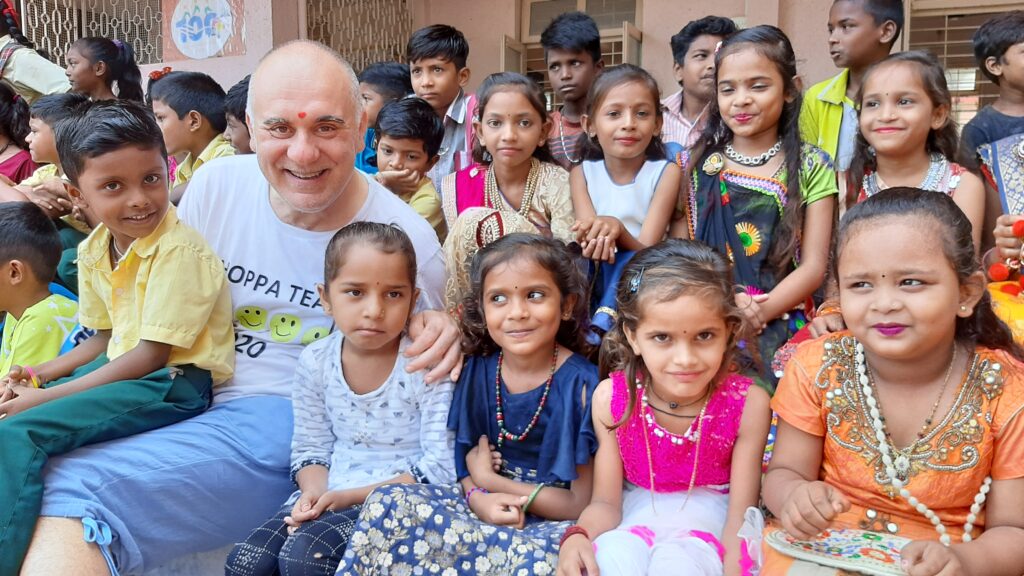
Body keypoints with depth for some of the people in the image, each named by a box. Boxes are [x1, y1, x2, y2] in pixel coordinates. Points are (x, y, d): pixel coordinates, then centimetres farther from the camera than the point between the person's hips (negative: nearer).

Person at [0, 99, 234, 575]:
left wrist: (49, 395, -18)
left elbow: (151, 355, -21)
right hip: (122, 367, 9)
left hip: (176, 381, -9)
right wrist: (41, 374, 3)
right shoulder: (93, 250, 7)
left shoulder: (180, 250, -20)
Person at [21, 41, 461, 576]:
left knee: (72, 493, -26)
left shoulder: (407, 241, -9)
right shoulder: (218, 184, 0)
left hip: (293, 422, -5)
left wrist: (441, 334, -16)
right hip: (192, 404, 6)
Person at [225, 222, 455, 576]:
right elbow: (311, 449, 8)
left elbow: (441, 468, -16)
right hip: (328, 497, 5)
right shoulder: (314, 362, 0)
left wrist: (350, 496, -20)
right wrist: (314, 493, -16)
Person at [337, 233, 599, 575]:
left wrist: (489, 479, -7)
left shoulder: (581, 385, -15)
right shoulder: (478, 371, 0)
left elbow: (582, 505, -12)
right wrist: (478, 498, -16)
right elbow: (467, 462, 8)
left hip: (552, 523, -4)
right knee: (389, 503, -18)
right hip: (487, 505, 4)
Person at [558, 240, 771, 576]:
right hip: (636, 511, 1)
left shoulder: (747, 404, -20)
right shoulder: (611, 398, -16)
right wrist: (578, 536, -31)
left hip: (709, 514, 0)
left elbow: (740, 514, -14)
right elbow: (605, 502, -9)